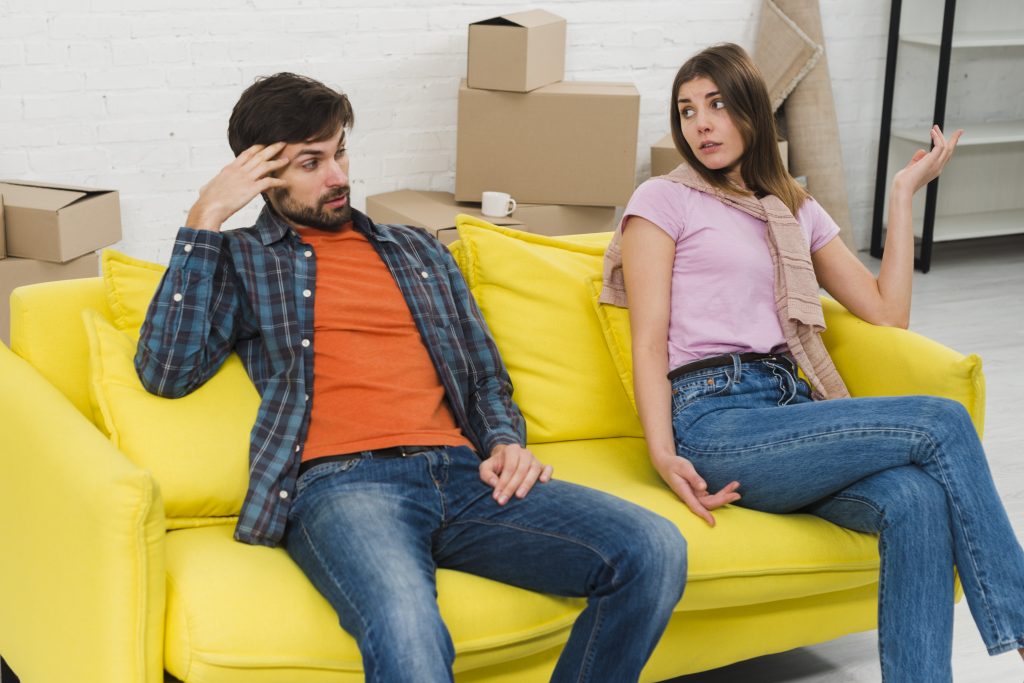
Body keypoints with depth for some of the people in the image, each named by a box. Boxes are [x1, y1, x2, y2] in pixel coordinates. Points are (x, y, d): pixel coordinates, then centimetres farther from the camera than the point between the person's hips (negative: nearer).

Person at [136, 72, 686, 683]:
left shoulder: (419, 250, 30)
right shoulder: (240, 260, 17)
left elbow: (487, 376, 30)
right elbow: (168, 370, 1)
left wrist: (506, 443, 7)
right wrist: (206, 219, 3)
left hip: (462, 473, 5)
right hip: (342, 482, -5)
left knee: (654, 550, -19)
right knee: (405, 630, -41)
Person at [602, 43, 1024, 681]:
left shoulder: (797, 211, 23)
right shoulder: (663, 200, 8)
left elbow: (887, 312, 15)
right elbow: (649, 343, -1)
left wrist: (904, 192, 17)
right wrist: (663, 455, -16)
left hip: (790, 405, 5)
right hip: (712, 419, -5)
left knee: (918, 499, -29)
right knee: (943, 422, -21)